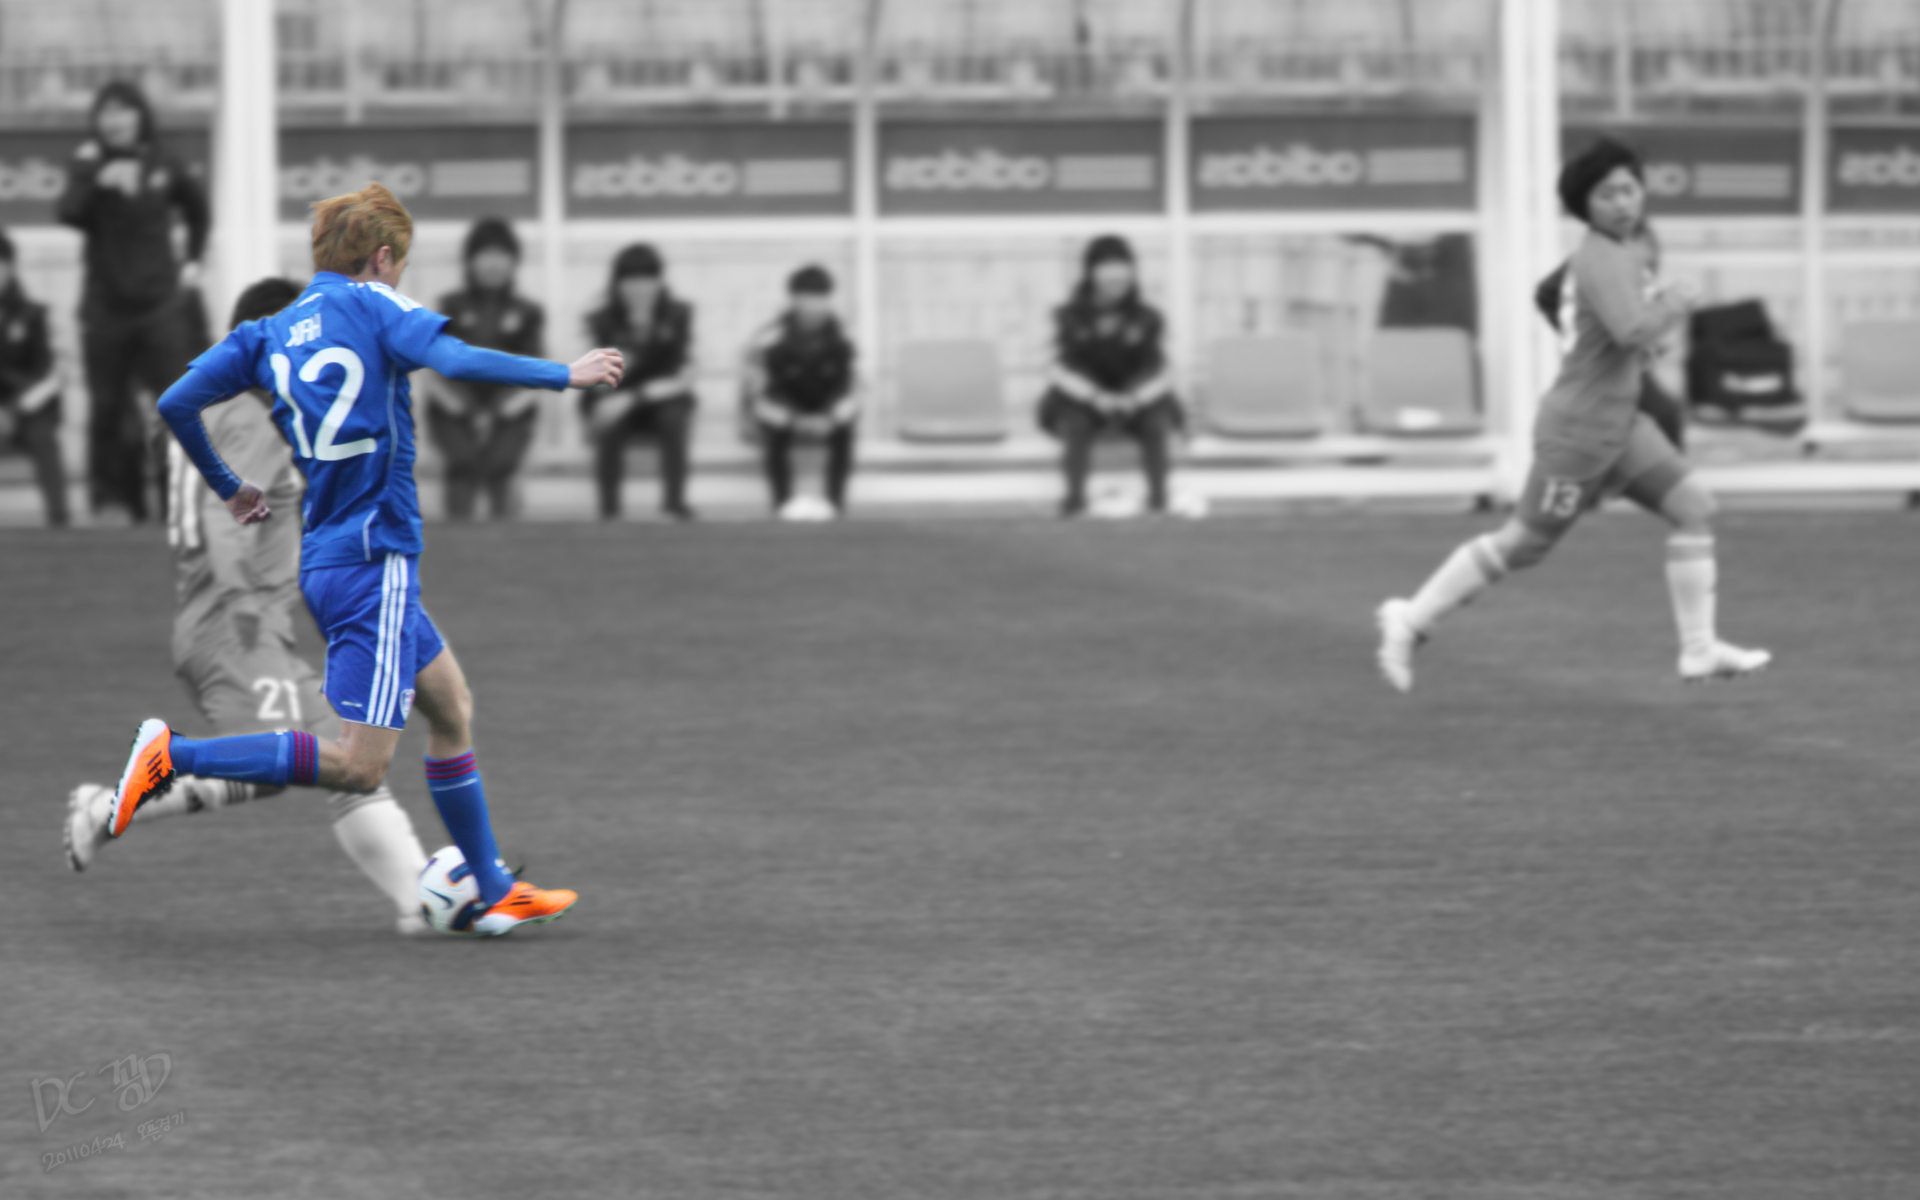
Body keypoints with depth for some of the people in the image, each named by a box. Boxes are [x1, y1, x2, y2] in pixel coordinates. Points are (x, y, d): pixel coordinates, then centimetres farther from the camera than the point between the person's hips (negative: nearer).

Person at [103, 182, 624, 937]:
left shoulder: (271, 334, 12)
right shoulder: (373, 308, -5)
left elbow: (177, 404, 8)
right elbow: (456, 362, -21)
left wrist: (227, 488, 24)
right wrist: (565, 376, -11)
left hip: (325, 559, 9)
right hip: (374, 561, -9)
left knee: (451, 707, 21)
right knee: (359, 766, -12)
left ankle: (494, 894, 23)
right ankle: (174, 757, -18)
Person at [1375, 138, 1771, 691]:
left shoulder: (1632, 251, 8)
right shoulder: (1600, 260, -21)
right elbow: (1633, 332, -35)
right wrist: (1677, 304, -16)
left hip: (1621, 421, 9)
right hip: (1579, 427, -9)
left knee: (1693, 507, 3)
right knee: (1523, 543, 0)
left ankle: (1699, 650, 5)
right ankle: (1411, 620, 12)